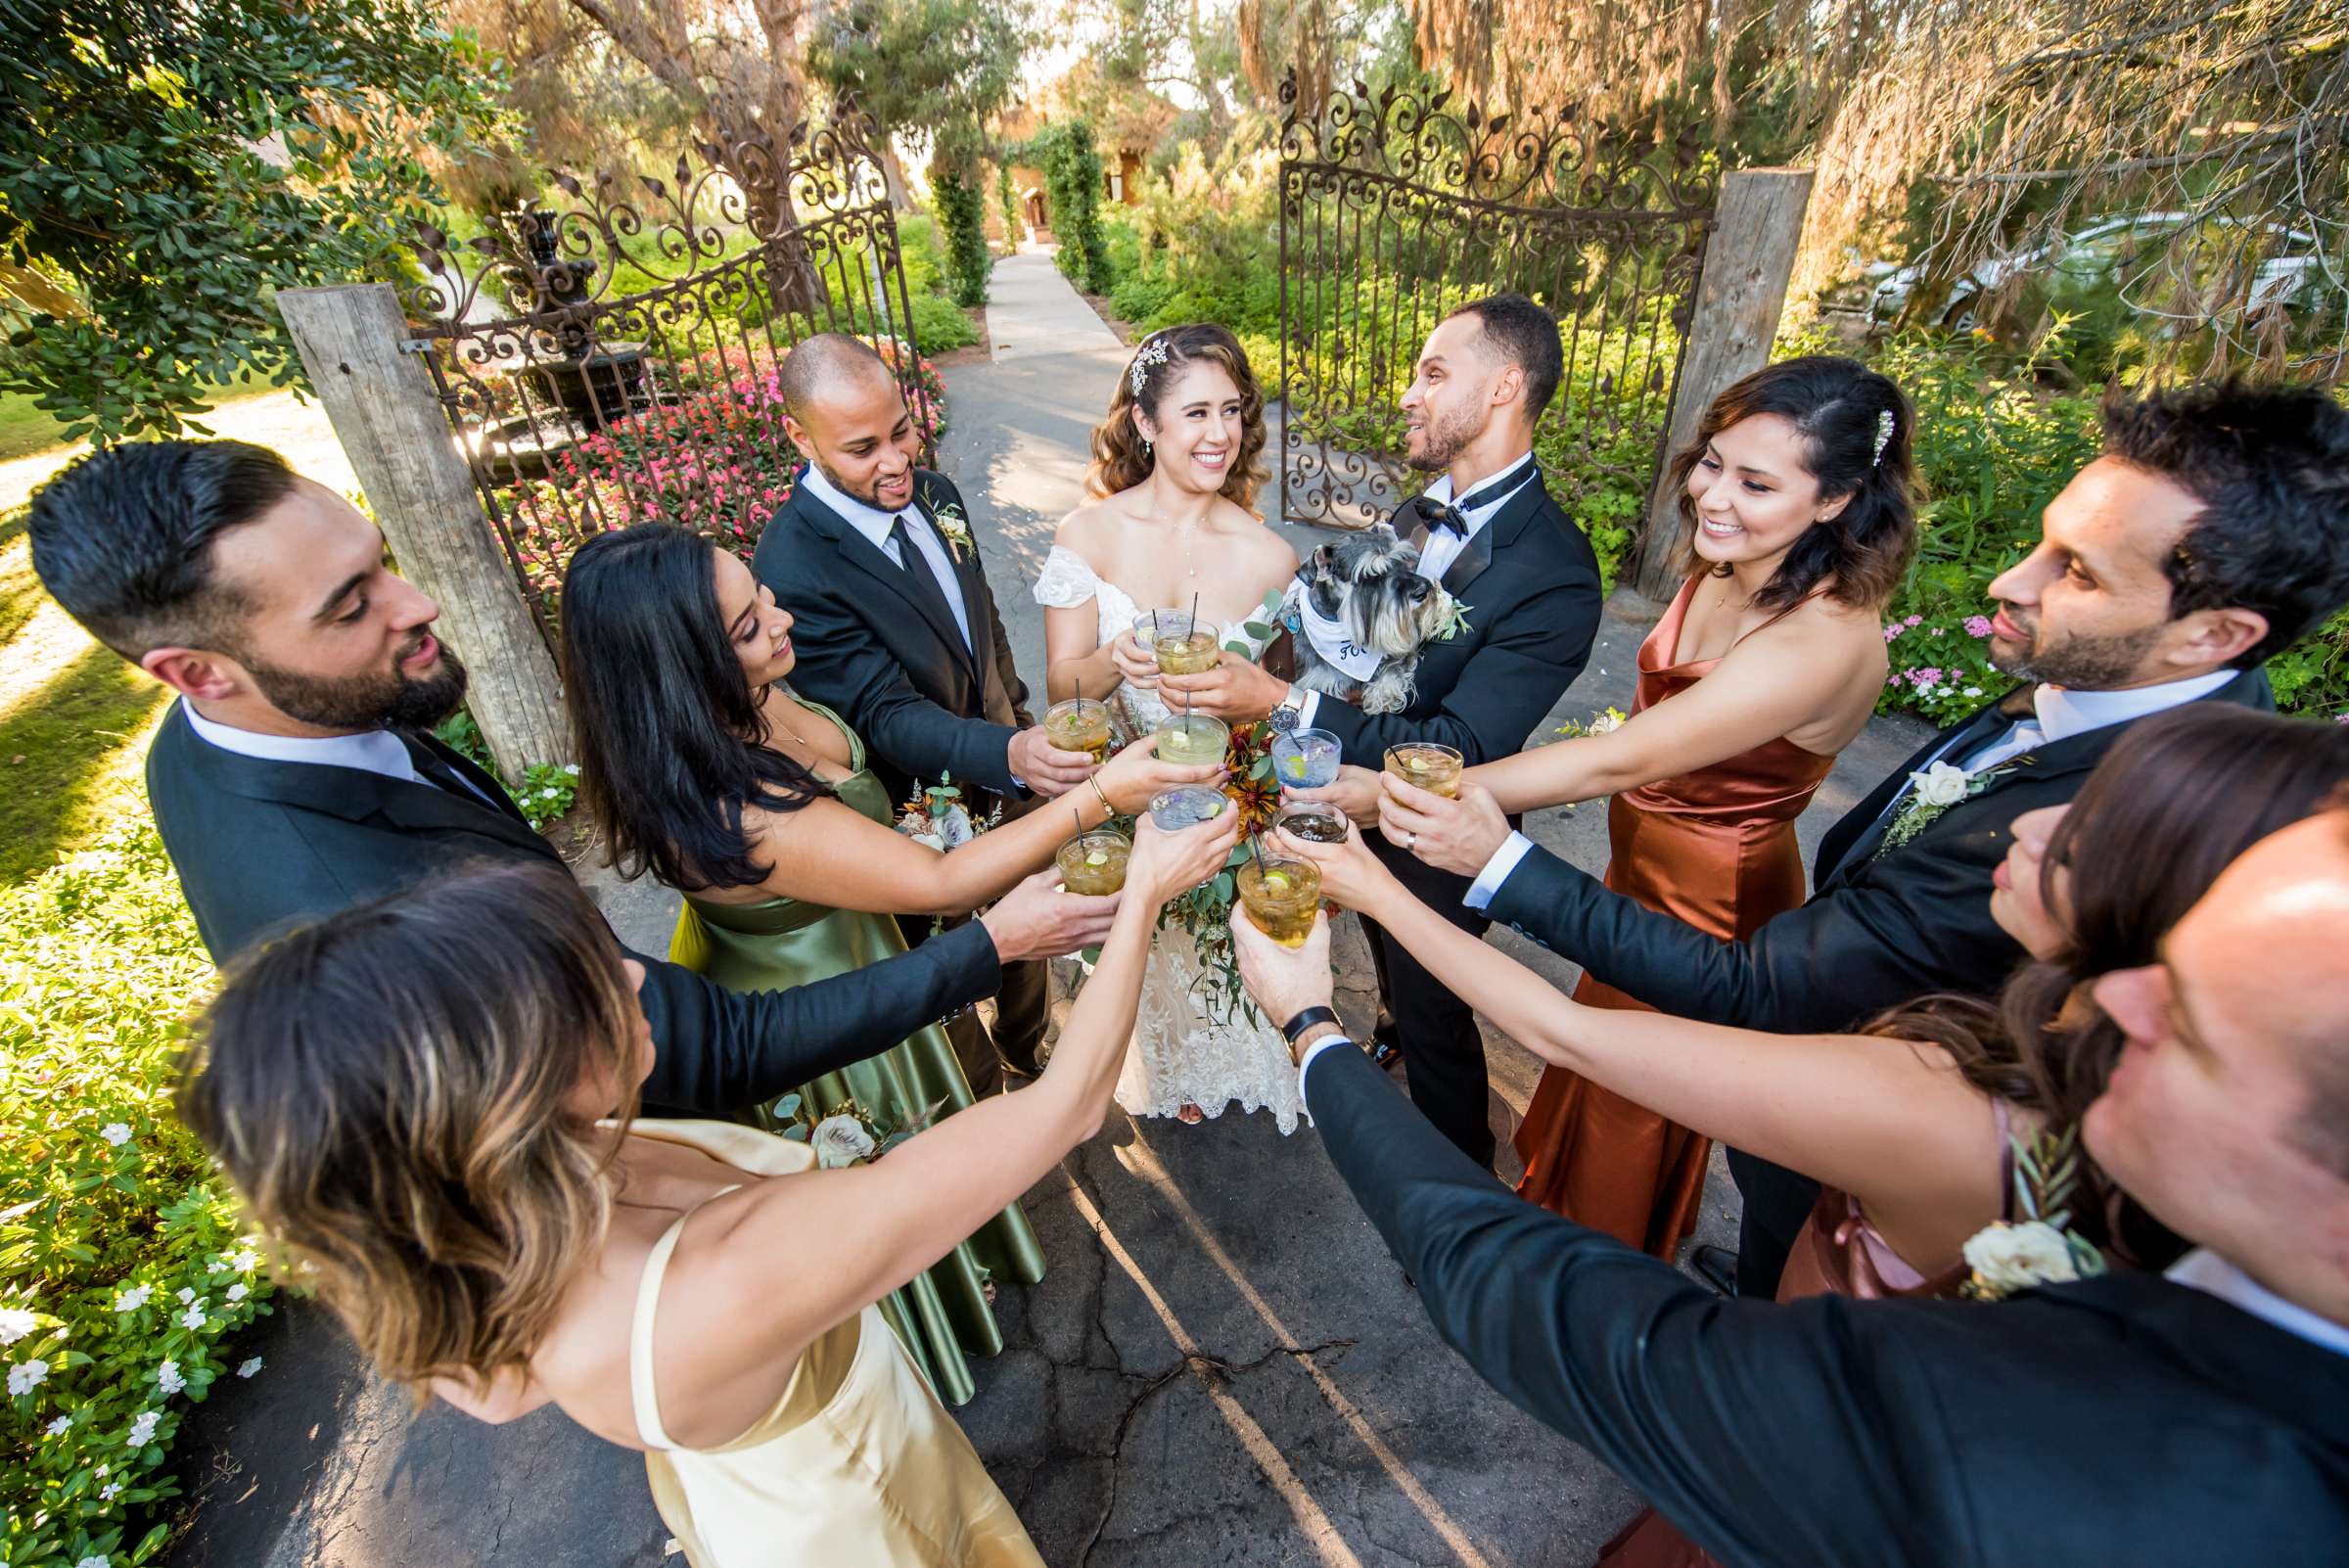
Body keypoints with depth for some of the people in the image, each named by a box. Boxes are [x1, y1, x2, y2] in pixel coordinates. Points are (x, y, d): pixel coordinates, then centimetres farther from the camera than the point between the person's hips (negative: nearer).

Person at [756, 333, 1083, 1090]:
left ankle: (1033, 1050, 59)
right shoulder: (794, 571, -29)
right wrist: (1012, 754, -50)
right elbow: (889, 716, -33)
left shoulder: (933, 494, -5)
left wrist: (1024, 727, 13)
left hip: (1008, 776, 7)